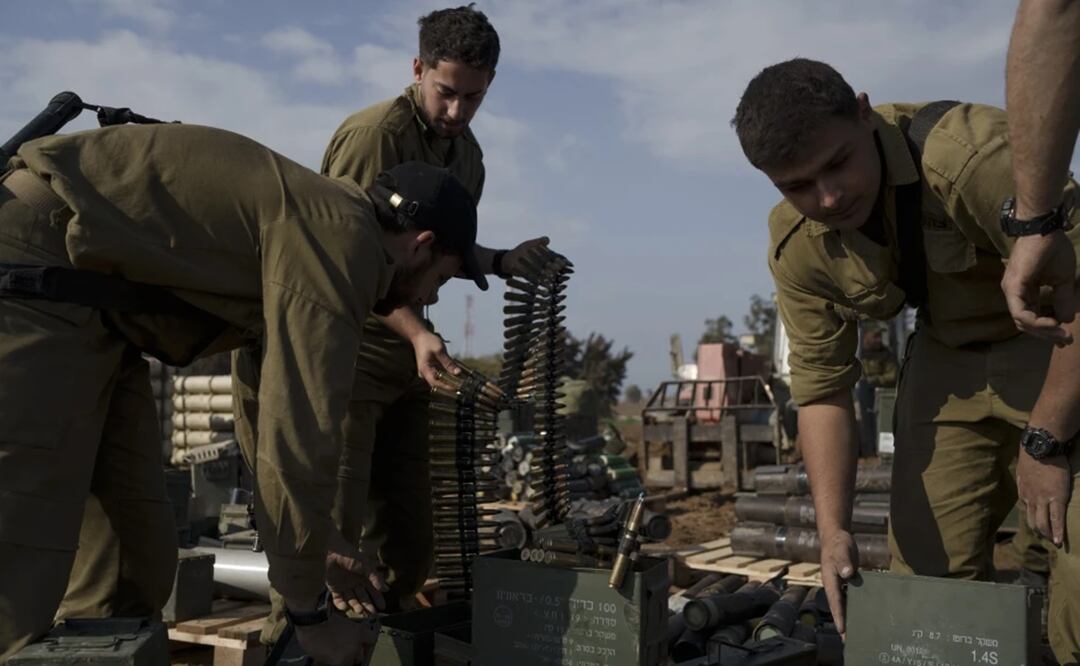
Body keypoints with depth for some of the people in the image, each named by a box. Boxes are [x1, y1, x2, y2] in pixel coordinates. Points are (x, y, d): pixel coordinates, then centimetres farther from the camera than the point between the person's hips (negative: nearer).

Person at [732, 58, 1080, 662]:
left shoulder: (972, 153, -32)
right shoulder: (798, 247, -13)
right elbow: (822, 385, -7)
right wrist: (834, 530, -15)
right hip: (949, 360, 5)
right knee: (924, 574, 3)